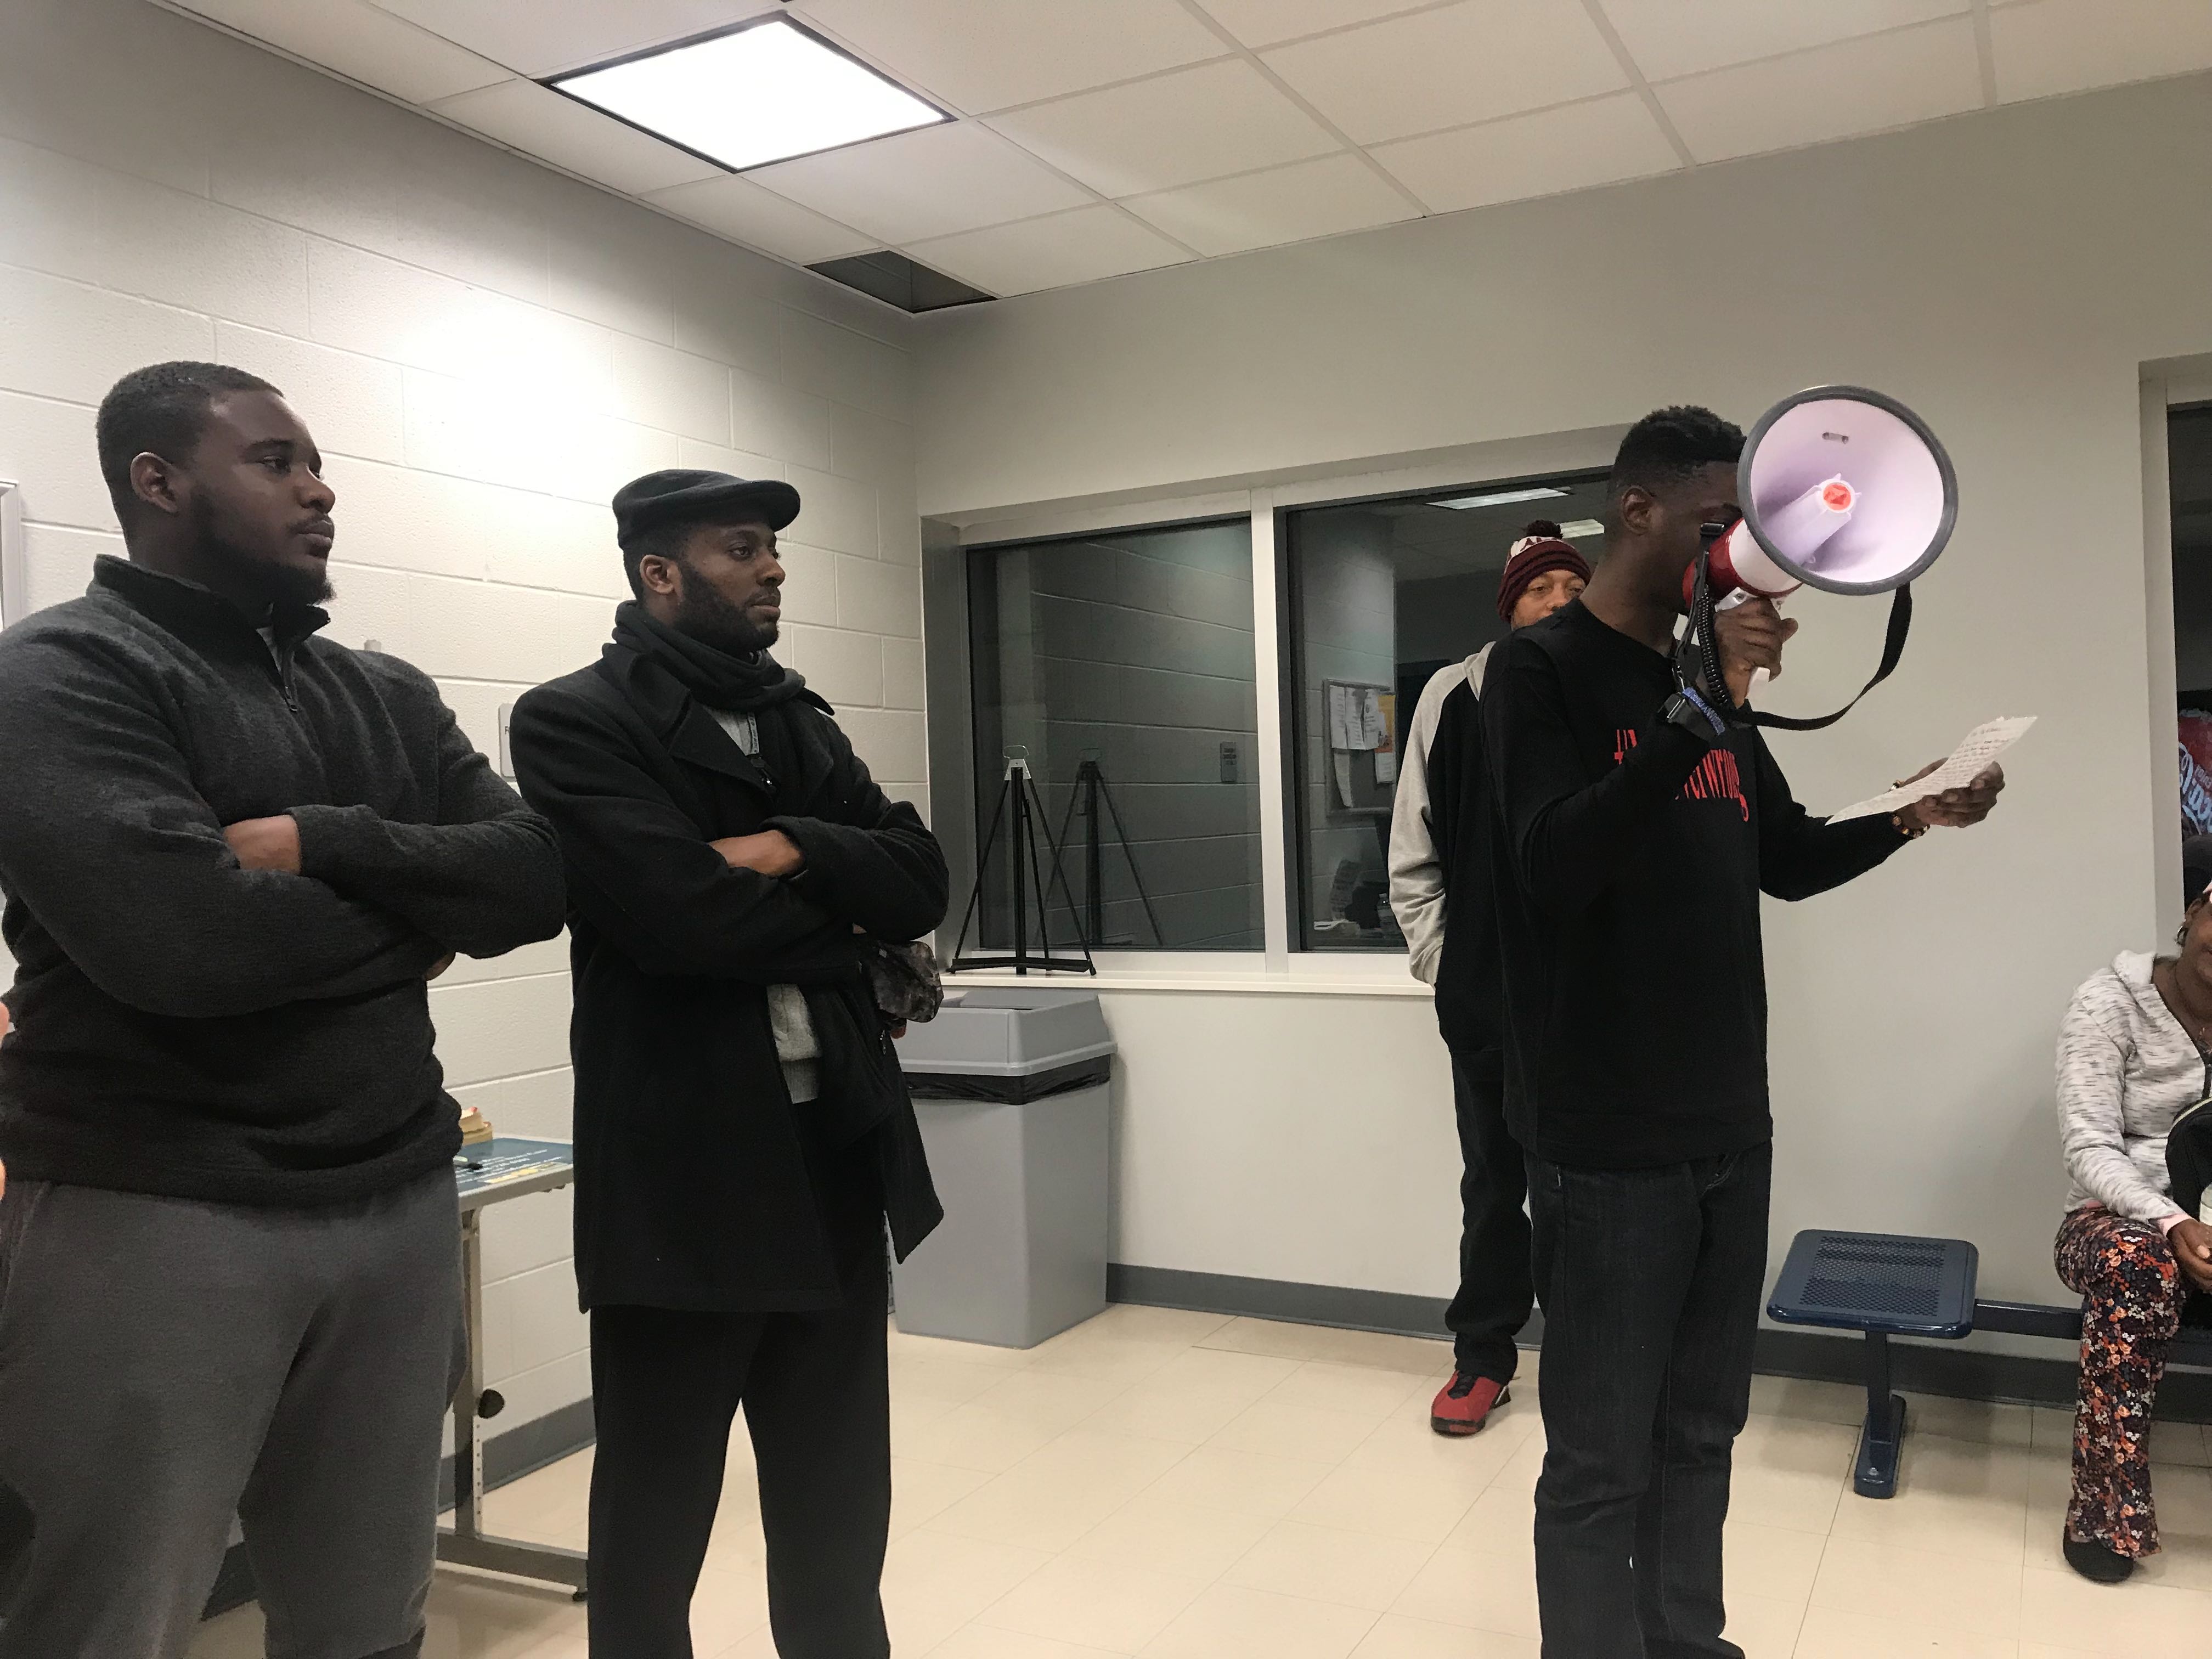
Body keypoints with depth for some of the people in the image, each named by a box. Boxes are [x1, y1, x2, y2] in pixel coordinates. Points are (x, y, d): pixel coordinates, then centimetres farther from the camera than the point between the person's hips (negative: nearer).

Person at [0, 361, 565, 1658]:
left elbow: (536, 875, 2)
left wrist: (328, 843, -14)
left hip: (399, 1200, 6)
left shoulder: (388, 696, 13)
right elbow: (178, 935, -22)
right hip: (154, 1215, -5)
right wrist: (417, 909, -5)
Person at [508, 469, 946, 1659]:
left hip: (836, 1155, 7)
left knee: (838, 1512, 19)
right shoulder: (573, 723, -8)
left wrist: (793, 848, -14)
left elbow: (921, 882, 4)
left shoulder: (800, 720, 13)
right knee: (655, 1517, 11)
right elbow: (680, 915, -22)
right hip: (684, 1170, -6)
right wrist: (838, 916, -6)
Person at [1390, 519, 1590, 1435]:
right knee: (1493, 1183, 12)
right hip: (1486, 994, 1)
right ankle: (1482, 1358, 26)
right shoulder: (1454, 697, 1)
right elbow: (1414, 852, 4)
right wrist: (1438, 957, 1)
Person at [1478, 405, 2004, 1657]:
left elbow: (1786, 860, 22)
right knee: (1603, 1460, 2)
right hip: (1610, 1137, -7)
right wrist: (1700, 710, -28)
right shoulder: (1542, 667, -9)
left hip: (1731, 1123, 7)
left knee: (1703, 1429, 16)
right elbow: (1556, 867, -23)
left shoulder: (1708, 683, 14)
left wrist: (1912, 818, 6)